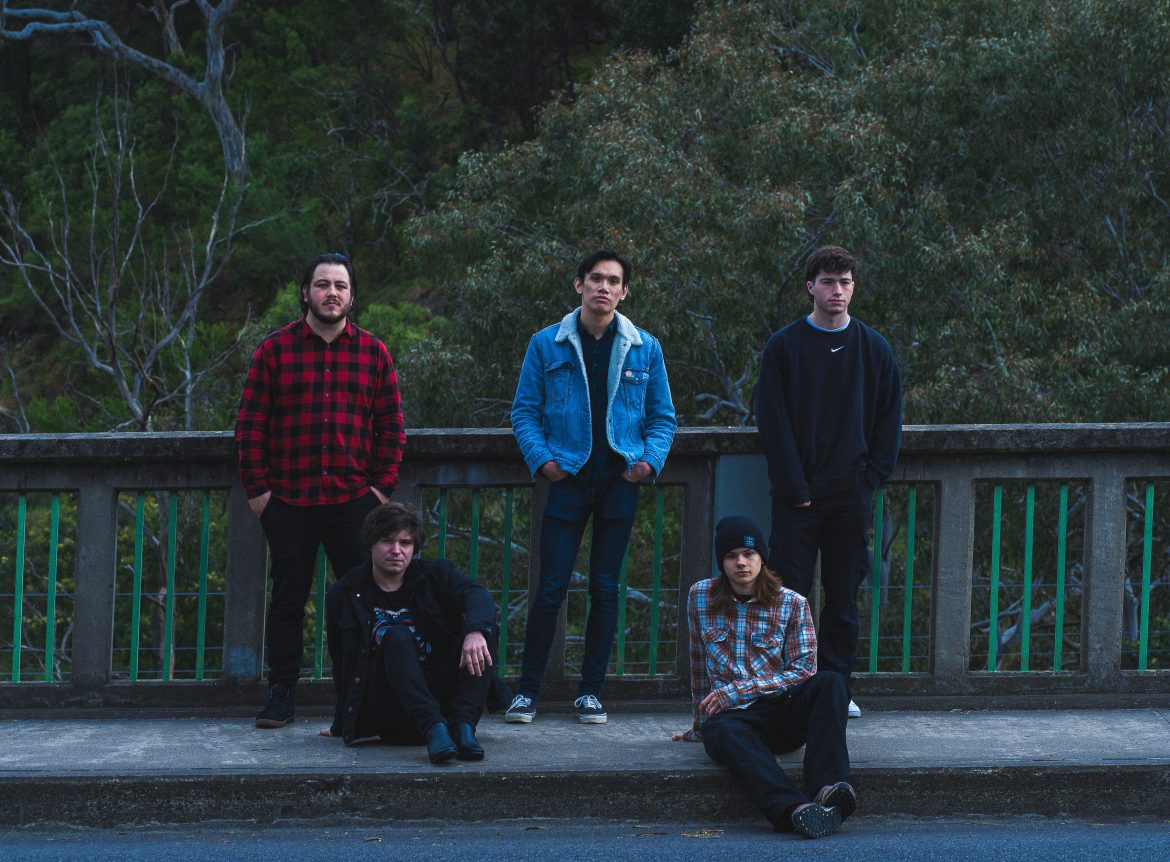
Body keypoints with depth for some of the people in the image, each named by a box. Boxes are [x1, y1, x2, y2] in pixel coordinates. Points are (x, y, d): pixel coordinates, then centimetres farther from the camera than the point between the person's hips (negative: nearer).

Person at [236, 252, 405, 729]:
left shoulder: (373, 352, 8)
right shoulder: (275, 349, 4)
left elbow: (391, 424, 10)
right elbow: (251, 424, 3)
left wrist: (382, 485, 1)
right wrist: (256, 488, -3)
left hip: (354, 499, 1)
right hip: (288, 502, -1)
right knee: (288, 599, 3)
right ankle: (280, 697, 10)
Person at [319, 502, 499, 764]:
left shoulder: (436, 574, 7)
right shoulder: (343, 595, 8)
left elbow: (478, 595, -14)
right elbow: (340, 663, 16)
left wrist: (476, 631, -37)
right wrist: (341, 724, 19)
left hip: (442, 697, 2)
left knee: (484, 627, -20)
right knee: (397, 636, -30)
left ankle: (462, 725, -38)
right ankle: (433, 728, -50)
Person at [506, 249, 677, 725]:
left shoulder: (644, 348, 7)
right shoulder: (546, 344, 3)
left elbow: (662, 415, 12)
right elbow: (524, 410, 6)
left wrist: (650, 459, -4)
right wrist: (541, 458, -8)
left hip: (619, 481, 2)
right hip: (568, 479, -2)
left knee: (605, 587, 5)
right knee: (551, 587, -6)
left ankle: (591, 691, 13)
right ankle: (527, 690, 2)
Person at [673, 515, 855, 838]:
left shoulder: (792, 604, 6)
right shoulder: (701, 597, 12)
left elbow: (803, 669, -2)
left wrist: (736, 691, -10)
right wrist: (701, 721, 25)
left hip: (784, 711, 1)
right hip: (732, 715, -1)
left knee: (830, 682, -31)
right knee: (719, 730, -40)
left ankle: (828, 790, -50)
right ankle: (794, 809, -64)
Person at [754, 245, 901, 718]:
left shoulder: (874, 349, 8)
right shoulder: (784, 346, 1)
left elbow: (889, 419, 10)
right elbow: (772, 419, -4)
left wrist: (871, 477, -3)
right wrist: (793, 484, -11)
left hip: (852, 492, 2)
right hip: (797, 493, -2)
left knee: (844, 595, 5)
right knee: (790, 593, -3)